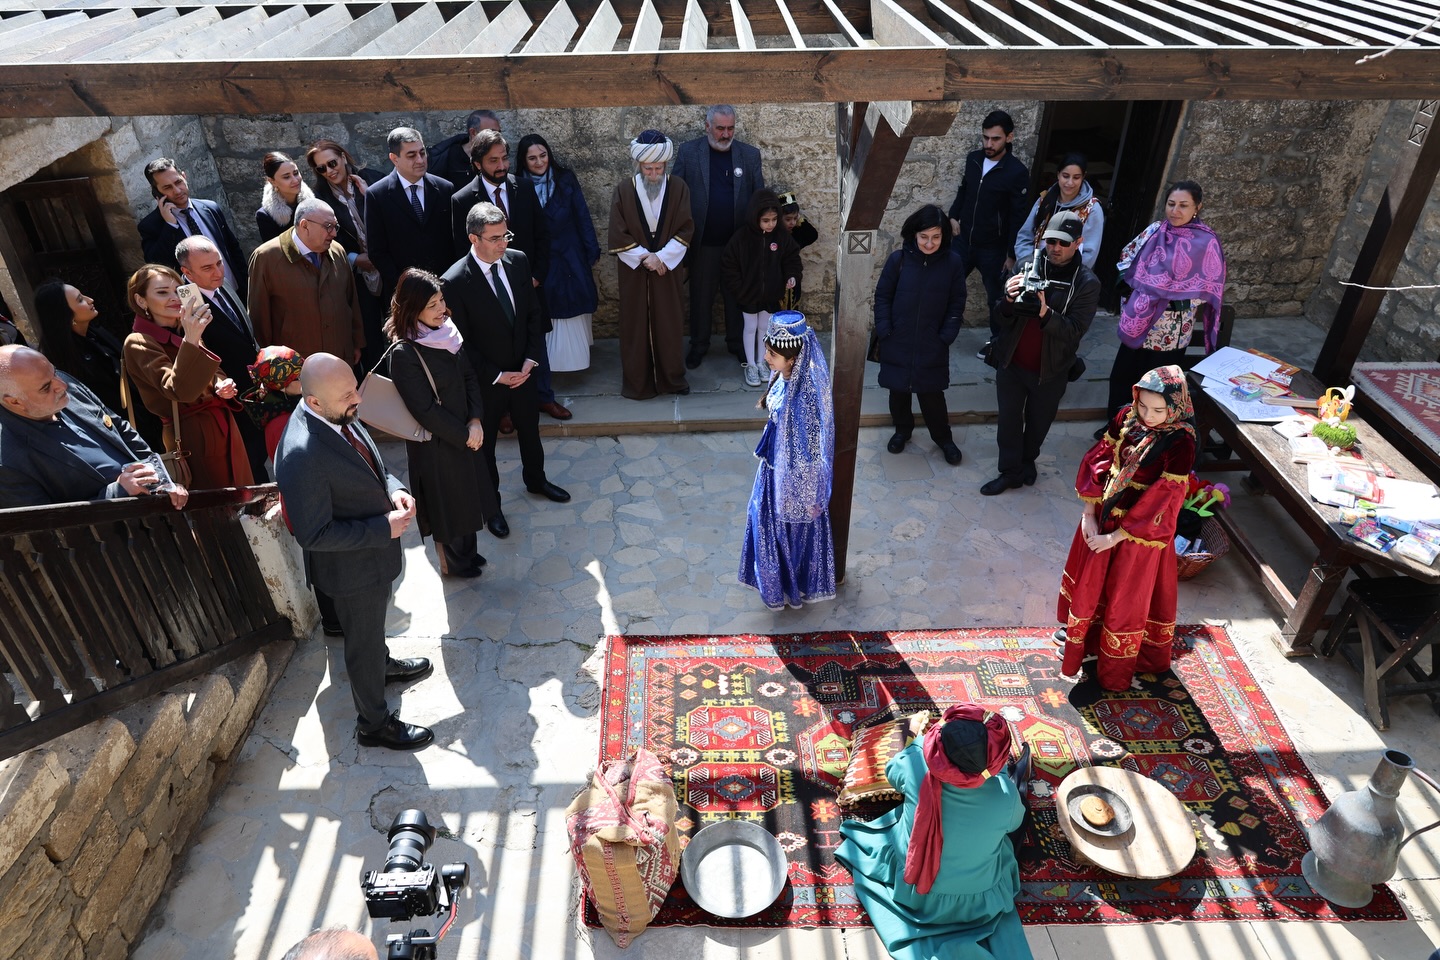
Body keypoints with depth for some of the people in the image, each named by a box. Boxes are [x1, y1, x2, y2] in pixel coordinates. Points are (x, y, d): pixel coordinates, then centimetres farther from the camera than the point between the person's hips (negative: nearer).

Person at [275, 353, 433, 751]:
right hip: (353, 566, -8)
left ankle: (382, 664, 62)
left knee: (373, 626, 34)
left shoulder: (337, 414, -11)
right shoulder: (301, 455, -37)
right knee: (363, 641, 15)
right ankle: (374, 724, 38)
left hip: (376, 548, 8)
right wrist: (384, 528, -27)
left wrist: (393, 488, -11)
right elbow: (314, 535, -29)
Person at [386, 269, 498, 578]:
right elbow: (425, 410, -23)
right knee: (447, 503, 13)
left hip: (464, 434, 7)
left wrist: (475, 421, -12)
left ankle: (467, 551, 45)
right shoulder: (404, 354, -26)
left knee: (467, 495, 22)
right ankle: (453, 562, 37)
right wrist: (464, 435, -15)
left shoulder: (446, 332, -4)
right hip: (436, 443, -7)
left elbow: (469, 378, 1)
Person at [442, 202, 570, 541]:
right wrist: (496, 375, -17)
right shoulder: (455, 281, -24)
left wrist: (529, 358, -8)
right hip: (485, 380, -5)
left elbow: (533, 313, 1)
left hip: (522, 370, 5)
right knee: (484, 443, 16)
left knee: (530, 430, 25)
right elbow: (460, 341, -18)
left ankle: (535, 480, 52)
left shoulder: (518, 261, -8)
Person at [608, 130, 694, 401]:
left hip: (667, 268, 1)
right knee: (635, 325, 6)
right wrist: (645, 257, -14)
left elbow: (685, 230, -5)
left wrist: (661, 257, -14)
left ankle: (672, 378, 22)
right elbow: (617, 236, -6)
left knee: (669, 324, 7)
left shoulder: (678, 188, -3)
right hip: (633, 269, -1)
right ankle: (637, 383, 17)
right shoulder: (624, 190, -5)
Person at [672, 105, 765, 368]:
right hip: (702, 243, -1)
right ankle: (698, 345, 26)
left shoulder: (749, 154, 2)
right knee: (700, 297, 10)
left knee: (736, 296, 12)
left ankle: (737, 343, 29)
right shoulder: (688, 151, -2)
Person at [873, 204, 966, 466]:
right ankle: (903, 430, 39)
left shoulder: (953, 262, -8)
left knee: (932, 393, 6)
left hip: (932, 346, -1)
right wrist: (884, 331, -8)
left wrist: (946, 336, -8)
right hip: (897, 343, 1)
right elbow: (882, 296, -1)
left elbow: (956, 304, -2)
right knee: (898, 390, 14)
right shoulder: (898, 259, -9)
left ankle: (943, 438, 28)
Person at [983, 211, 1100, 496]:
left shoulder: (1087, 283, -11)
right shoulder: (1027, 268, -6)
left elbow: (1074, 331, -18)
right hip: (1011, 363, 1)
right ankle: (1010, 471, 27)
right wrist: (1009, 301, -28)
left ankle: (1028, 459, 45)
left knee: (1039, 422, 18)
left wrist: (1045, 313, -34)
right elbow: (1002, 320, -5)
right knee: (1008, 420, 9)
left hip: (1051, 370, -1)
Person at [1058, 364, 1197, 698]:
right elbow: (1097, 460, -5)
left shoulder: (1180, 445, -27)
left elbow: (1158, 502, -23)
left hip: (1141, 530, -5)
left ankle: (1115, 668, 39)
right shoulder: (1126, 417, -12)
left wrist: (1116, 536, -19)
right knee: (1089, 577, 25)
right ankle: (1082, 630, 55)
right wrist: (1089, 515, -10)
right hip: (1103, 515, 5)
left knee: (1128, 594, 16)